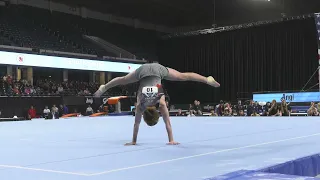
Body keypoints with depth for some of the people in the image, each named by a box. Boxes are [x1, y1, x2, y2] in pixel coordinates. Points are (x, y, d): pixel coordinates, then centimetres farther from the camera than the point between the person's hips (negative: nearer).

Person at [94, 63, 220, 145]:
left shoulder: (161, 102, -24)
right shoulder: (140, 105, -22)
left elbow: (167, 122, -19)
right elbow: (137, 123, -13)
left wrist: (171, 140, -14)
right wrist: (133, 141, -8)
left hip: (158, 70, -1)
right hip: (143, 71, 1)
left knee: (184, 77, 8)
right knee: (123, 80, 22)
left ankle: (208, 80, 19)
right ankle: (103, 88, 46)